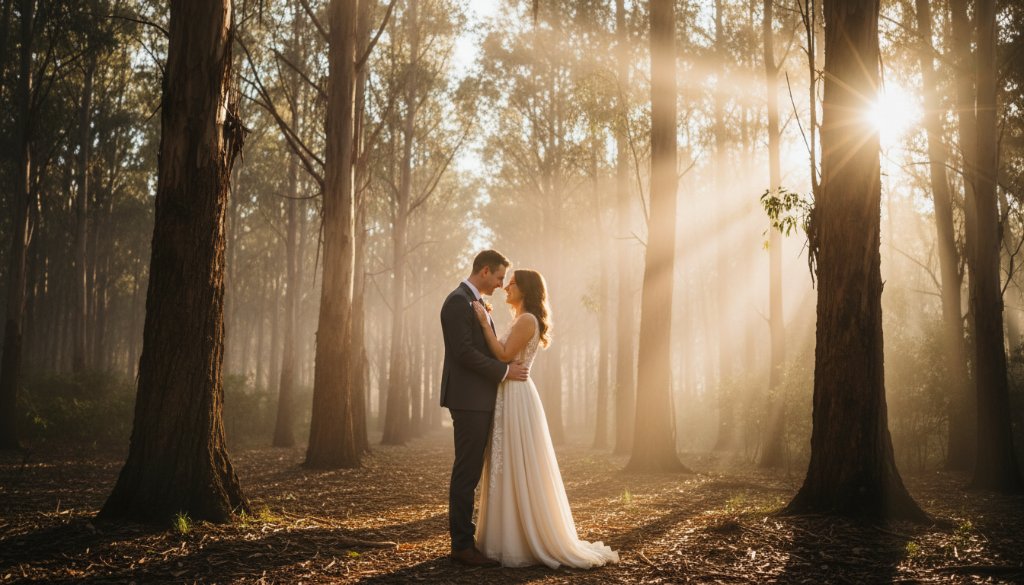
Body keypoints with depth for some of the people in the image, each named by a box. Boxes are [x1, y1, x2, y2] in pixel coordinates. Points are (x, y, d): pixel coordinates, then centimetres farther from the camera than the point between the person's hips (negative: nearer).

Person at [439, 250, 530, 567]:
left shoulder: (473, 302, 19)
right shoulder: (458, 301, -14)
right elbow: (464, 353, -21)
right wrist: (505, 370, -17)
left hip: (477, 400, 10)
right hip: (469, 399, -10)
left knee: (469, 471, 13)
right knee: (466, 472, -7)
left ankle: (463, 537, 19)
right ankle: (462, 545, -1)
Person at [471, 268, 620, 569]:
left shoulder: (527, 320, -13)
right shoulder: (520, 321, 18)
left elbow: (504, 355, -20)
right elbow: (502, 355, 14)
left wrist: (485, 323, -15)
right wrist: (486, 323, 12)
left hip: (517, 400, -10)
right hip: (508, 400, 10)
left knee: (521, 470, -5)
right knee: (510, 470, 12)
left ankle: (530, 542, 2)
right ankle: (516, 538, 18)